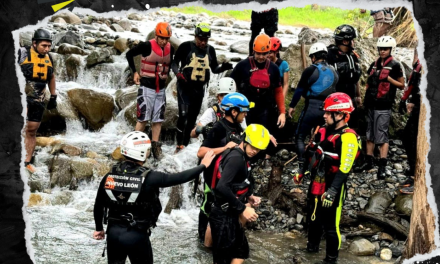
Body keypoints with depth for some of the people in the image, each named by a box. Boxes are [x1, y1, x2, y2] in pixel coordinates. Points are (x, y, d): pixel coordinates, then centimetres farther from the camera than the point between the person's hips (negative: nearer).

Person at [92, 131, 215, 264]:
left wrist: (99, 228, 20)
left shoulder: (110, 175, -5)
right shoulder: (148, 177, -19)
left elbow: (98, 205, 4)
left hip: (113, 232, 4)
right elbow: (179, 178, -13)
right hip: (137, 235, -4)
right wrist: (203, 165, 0)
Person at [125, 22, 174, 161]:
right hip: (146, 86, -5)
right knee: (143, 118, -6)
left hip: (161, 88, 5)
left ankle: (155, 146, 16)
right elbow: (129, 54, -2)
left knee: (158, 119, 9)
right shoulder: (147, 46, -14)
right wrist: (134, 72, -5)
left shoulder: (170, 49, 2)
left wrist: (166, 74, 11)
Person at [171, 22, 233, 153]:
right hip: (184, 86, -5)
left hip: (199, 88, 5)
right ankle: (179, 144, -8)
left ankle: (185, 144, 22)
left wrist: (223, 67, -7)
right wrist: (178, 73, -20)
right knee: (183, 114, -18)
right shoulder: (186, 47, -7)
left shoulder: (210, 50, 7)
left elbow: (214, 68, 13)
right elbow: (175, 62, -1)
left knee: (192, 117, 10)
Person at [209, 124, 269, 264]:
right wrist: (243, 209, -24)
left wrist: (248, 197, 9)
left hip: (230, 215, 10)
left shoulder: (241, 157, 11)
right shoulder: (236, 158, -20)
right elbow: (222, 187, -31)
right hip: (224, 217, -10)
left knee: (242, 251, 19)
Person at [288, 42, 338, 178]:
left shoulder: (310, 70, -7)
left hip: (312, 107, -6)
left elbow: (300, 89, -5)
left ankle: (302, 166, -3)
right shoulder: (333, 72, 11)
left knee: (300, 136, 4)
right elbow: (334, 91, 16)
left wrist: (292, 105, 3)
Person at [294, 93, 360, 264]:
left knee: (330, 225, 2)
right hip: (316, 184, 8)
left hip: (332, 188, -8)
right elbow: (312, 154, 18)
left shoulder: (347, 137, -22)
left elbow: (344, 169, -26)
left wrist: (332, 192, -30)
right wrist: (302, 173, 21)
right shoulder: (323, 131, 4)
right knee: (313, 218, 23)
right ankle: (312, 247, 43)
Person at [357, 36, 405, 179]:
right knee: (369, 134, 13)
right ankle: (368, 161, 23)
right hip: (371, 104, 7)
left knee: (382, 135, -9)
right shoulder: (375, 65, 14)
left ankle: (382, 167, -8)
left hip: (383, 106, -7)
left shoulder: (395, 65, -3)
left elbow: (402, 85, -1)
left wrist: (388, 78, -14)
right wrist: (366, 98, 13)